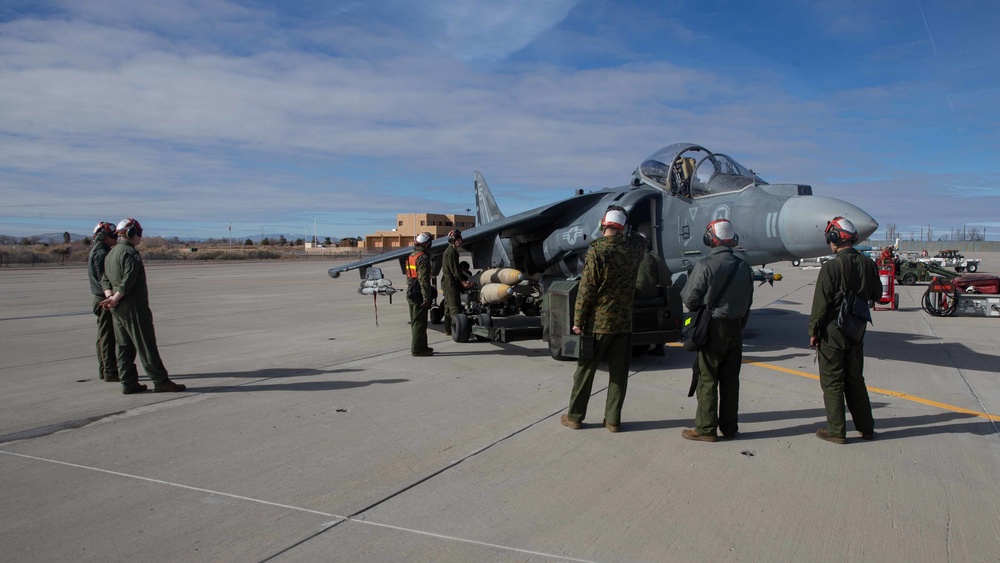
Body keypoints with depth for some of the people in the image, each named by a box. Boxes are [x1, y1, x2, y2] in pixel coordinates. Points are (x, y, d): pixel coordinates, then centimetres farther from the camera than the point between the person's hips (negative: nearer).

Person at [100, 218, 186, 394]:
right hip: (133, 306, -9)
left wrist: (110, 297, -1)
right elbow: (129, 281, -21)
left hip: (118, 308, 9)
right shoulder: (131, 253, -13)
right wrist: (115, 299, -12)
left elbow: (105, 279, 14)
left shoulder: (111, 254, 17)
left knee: (124, 346, 11)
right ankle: (160, 381, -3)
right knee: (146, 345, -6)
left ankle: (128, 383, 14)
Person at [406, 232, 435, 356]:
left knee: (415, 322, 14)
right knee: (420, 322, -5)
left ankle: (421, 346, 24)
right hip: (419, 294, -10)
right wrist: (427, 298, -21)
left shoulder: (411, 256, 14)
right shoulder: (423, 258, -16)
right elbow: (424, 279, -21)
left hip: (411, 293, 10)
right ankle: (417, 349, -2)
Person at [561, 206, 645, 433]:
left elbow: (587, 289, -14)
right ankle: (613, 419, 13)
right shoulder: (633, 248, 1)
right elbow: (641, 240, 29)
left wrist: (578, 321, -8)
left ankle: (575, 416, 15)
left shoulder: (597, 250, -14)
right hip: (624, 321, 4)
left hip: (598, 321, -4)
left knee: (585, 369, 7)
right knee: (619, 372, 10)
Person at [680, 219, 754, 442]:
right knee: (730, 379, 12)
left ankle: (706, 428, 7)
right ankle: (729, 427, 20)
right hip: (735, 329, 6)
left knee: (707, 380, 2)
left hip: (712, 329, -6)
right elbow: (748, 302, 10)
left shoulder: (705, 266, -16)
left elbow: (690, 299, -14)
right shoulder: (744, 267, 4)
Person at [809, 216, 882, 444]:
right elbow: (876, 295, 11)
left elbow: (821, 304, -16)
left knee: (832, 382, 4)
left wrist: (813, 330, -6)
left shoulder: (831, 267, -18)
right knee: (855, 379, 18)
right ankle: (866, 427, 26)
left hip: (832, 332, -6)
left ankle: (836, 431, 10)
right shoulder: (868, 264, -1)